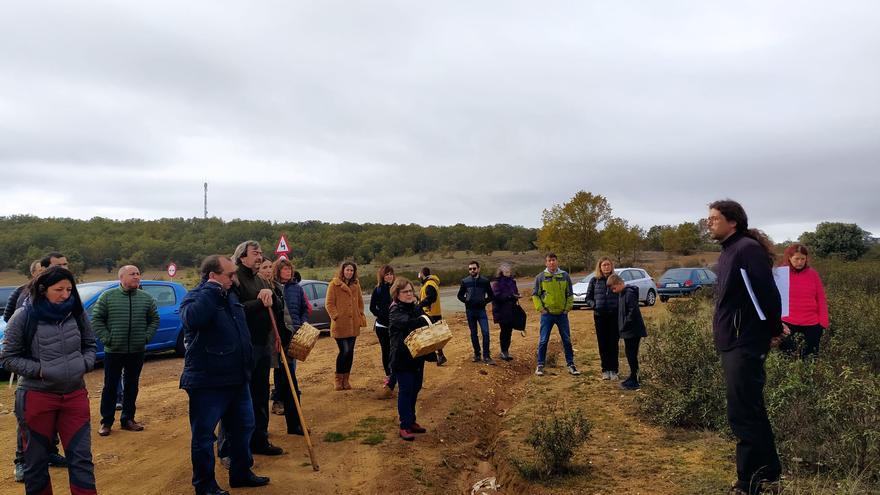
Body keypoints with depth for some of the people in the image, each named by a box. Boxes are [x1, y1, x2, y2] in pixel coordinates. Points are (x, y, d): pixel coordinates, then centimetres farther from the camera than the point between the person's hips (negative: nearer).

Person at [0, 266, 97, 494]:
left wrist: (85, 364, -4)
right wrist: (39, 370, -14)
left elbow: (90, 345, 14)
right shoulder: (23, 317, -9)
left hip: (75, 395, 3)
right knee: (36, 461, 12)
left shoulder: (76, 313, 1)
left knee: (81, 459, 5)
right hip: (36, 398, -2)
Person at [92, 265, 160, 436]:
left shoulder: (147, 298, 3)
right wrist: (106, 338, -9)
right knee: (110, 387, 5)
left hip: (137, 351, 3)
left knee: (132, 386, 11)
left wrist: (146, 336, 0)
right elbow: (96, 319, -2)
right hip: (113, 351, -2)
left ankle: (128, 419, 23)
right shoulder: (108, 296, -4)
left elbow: (154, 319, 11)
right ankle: (106, 421, 17)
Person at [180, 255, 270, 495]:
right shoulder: (195, 297, -13)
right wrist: (212, 290, -29)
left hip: (237, 379, 8)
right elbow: (192, 319, -39)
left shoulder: (230, 295, 11)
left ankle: (241, 472, 34)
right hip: (207, 382, -8)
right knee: (204, 435, 4)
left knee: (243, 427, 18)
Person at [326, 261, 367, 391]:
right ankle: (338, 379, 9)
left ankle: (346, 379, 20)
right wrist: (336, 316, -13)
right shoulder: (334, 284, -4)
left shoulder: (356, 284, 12)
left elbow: (360, 302, 18)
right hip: (340, 325, -5)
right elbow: (329, 303, -5)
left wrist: (361, 316, 9)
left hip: (353, 324, 5)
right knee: (344, 351, -8)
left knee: (350, 352, 8)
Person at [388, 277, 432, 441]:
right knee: (405, 391, -3)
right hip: (402, 358, -7)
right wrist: (424, 320, -39)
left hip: (417, 356, 7)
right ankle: (404, 427, 5)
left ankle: (411, 421, 28)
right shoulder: (395, 311, -13)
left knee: (415, 389, 15)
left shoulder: (417, 308, 9)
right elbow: (407, 322, -33)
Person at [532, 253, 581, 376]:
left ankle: (571, 365, 16)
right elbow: (535, 295, 2)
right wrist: (540, 309, -6)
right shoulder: (540, 277, -1)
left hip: (562, 314, 1)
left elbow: (570, 295, 9)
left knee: (567, 340, 6)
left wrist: (568, 308, -1)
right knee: (543, 341, 2)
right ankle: (540, 365, 12)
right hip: (547, 314, -1)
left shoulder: (565, 276, 3)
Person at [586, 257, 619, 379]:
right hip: (599, 316, 1)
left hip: (614, 315, 0)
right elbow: (588, 298, 6)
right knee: (602, 343, 5)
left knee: (614, 343, 2)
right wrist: (594, 305, -12)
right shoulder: (594, 281, 2)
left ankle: (614, 370, 12)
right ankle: (605, 370, 15)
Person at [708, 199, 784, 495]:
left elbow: (768, 293, -19)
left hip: (745, 345, -10)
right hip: (732, 343, 10)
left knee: (743, 414, -4)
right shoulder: (729, 251, 15)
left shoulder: (747, 248, -16)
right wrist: (721, 326, 13)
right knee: (751, 411, 18)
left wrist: (774, 331, -10)